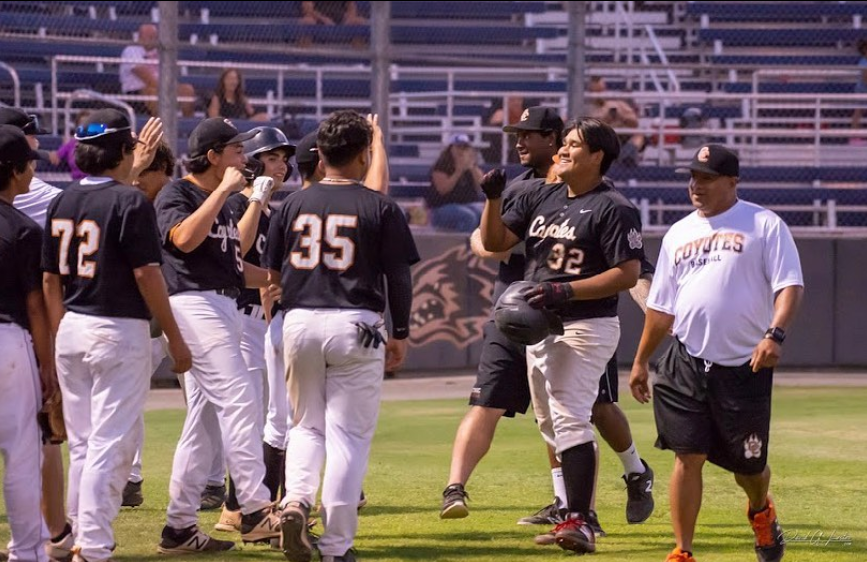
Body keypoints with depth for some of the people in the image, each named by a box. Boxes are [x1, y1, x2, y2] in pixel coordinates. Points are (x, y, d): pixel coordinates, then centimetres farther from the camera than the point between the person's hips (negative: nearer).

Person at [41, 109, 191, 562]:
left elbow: (50, 279, 10)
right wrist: (174, 338, -8)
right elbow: (146, 274, -14)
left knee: (81, 443, 15)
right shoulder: (129, 201, -12)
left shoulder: (62, 202, 7)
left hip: (71, 329, 7)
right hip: (119, 331, -7)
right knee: (110, 444, -5)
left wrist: (59, 339, 16)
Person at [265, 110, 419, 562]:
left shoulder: (293, 205, 6)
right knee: (349, 434, 2)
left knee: (306, 425, 18)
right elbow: (399, 276, -1)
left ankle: (296, 499, -9)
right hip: (355, 325, -3)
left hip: (300, 322, 3)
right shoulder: (379, 208, -2)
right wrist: (400, 334, 8)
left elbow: (273, 273, 9)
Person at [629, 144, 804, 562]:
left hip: (745, 367, -3)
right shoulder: (678, 234, 14)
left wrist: (775, 333, -26)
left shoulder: (764, 225, -2)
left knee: (749, 463, 6)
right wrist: (641, 361, 19)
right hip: (686, 366, 3)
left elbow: (789, 285, -10)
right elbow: (661, 305, 20)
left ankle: (760, 511, 40)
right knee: (688, 456, -5)